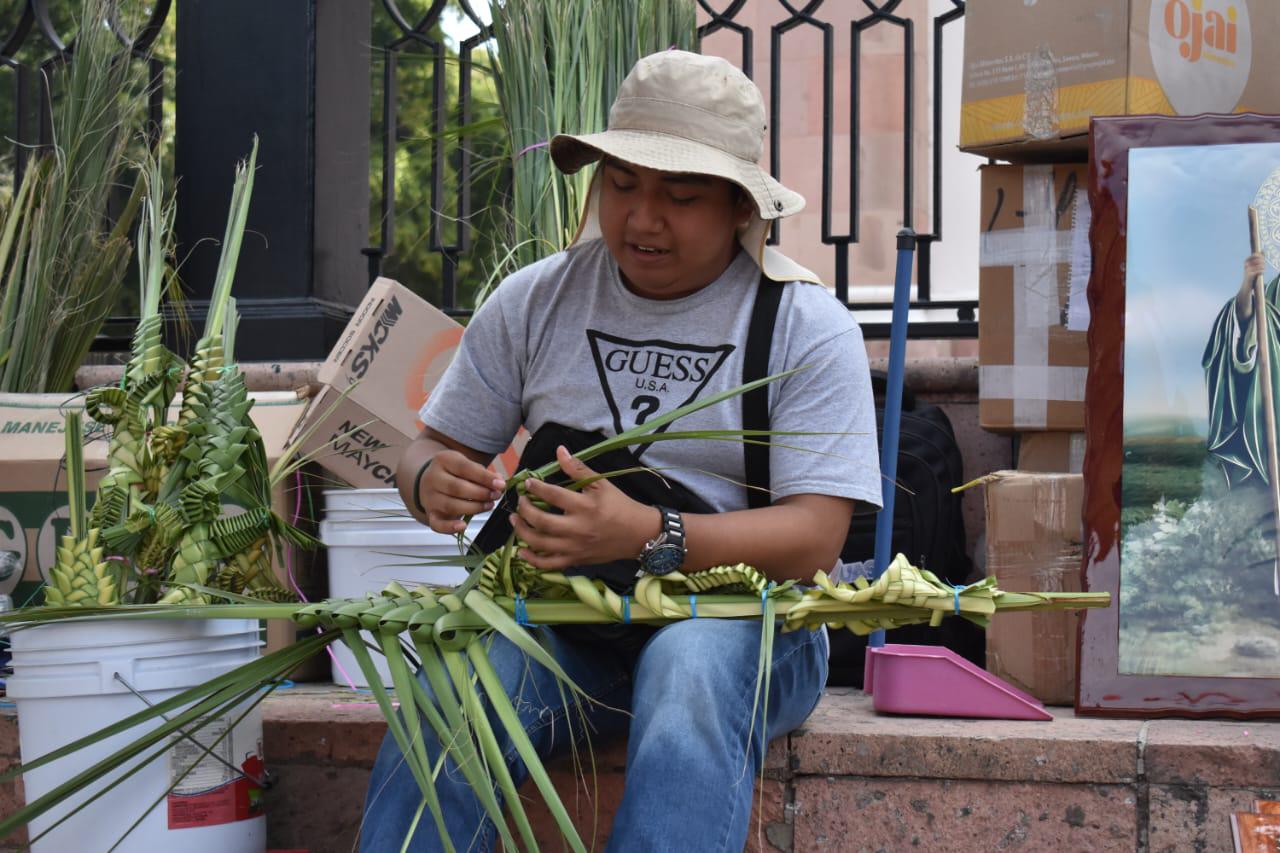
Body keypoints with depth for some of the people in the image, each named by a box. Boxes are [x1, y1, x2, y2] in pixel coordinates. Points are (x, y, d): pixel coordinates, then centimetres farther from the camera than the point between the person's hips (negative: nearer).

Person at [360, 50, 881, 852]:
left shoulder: (808, 326, -3)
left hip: (736, 614, -2)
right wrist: (433, 483, -14)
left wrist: (648, 536, -29)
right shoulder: (533, 302, 8)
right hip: (562, 618, 2)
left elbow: (814, 538, -11)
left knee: (691, 672, -38)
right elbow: (436, 448, 14)